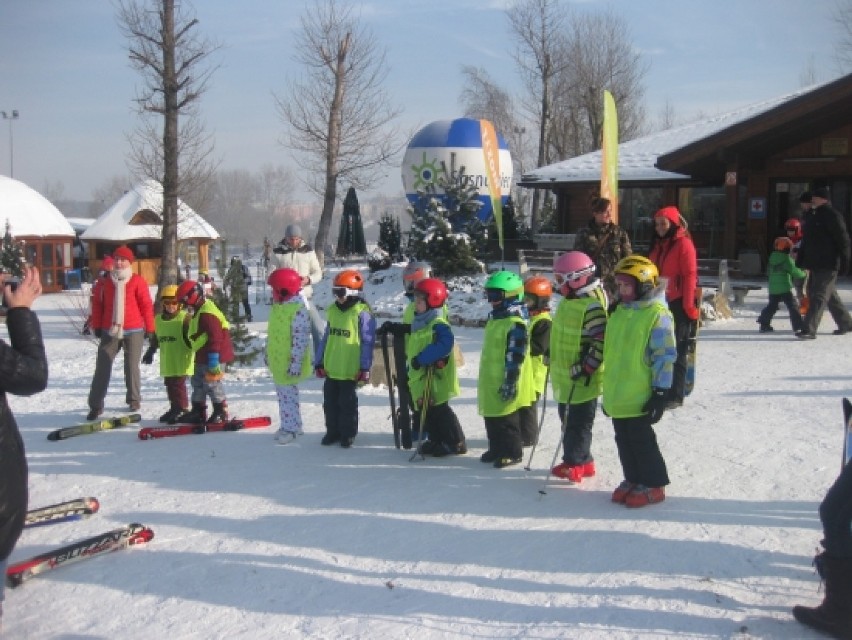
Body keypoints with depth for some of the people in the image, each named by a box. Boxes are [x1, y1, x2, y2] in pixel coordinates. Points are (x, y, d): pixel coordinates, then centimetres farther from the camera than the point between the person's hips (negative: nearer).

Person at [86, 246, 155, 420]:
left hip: (133, 331, -2)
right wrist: (97, 326, 6)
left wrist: (149, 328, -3)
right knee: (102, 367, 0)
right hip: (110, 331, 3)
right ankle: (95, 405, 4)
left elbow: (147, 305, -3)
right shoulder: (106, 282, 7)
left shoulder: (138, 281, -3)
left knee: (132, 366, 6)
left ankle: (134, 399, 22)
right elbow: (98, 304, 10)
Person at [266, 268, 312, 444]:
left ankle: (291, 428, 12)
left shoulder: (298, 310, -22)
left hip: (289, 363, -9)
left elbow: (300, 339, -23)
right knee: (283, 394, 17)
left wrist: (295, 363, -24)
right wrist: (268, 353, 21)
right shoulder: (277, 306, 8)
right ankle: (290, 425, 29)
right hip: (277, 361, 9)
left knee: (288, 394, 0)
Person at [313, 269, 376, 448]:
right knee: (330, 403, 13)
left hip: (350, 371, -6)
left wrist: (365, 368, -14)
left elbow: (367, 342, -12)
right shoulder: (332, 311, 8)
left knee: (348, 403, 6)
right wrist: (319, 362, 13)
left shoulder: (362, 313, -11)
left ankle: (348, 434, 20)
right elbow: (326, 338, 14)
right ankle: (333, 431, 27)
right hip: (331, 369, 6)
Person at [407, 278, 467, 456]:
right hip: (420, 377, 10)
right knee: (425, 411, 14)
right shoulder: (419, 323, 14)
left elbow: (443, 345, -34)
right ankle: (437, 441, 26)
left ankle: (456, 442, 5)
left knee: (438, 411, -5)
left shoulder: (438, 325, -18)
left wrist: (422, 358, -31)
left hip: (435, 378, -10)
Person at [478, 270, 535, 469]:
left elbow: (516, 355, -22)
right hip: (490, 381, 10)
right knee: (491, 417, 17)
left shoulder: (515, 324, -19)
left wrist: (510, 380, -23)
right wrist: (485, 377, 25)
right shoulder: (495, 319, 13)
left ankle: (512, 452, 13)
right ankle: (496, 448, 29)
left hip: (504, 384, -10)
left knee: (506, 419, 1)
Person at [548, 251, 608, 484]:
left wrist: (586, 368, -23)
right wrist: (551, 356, 24)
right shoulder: (569, 301, 10)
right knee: (568, 419, 18)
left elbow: (600, 341, -23)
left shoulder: (593, 305, -20)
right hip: (564, 376, 10)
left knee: (578, 423, 0)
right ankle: (579, 460, 29)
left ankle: (576, 463, 9)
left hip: (582, 380, -10)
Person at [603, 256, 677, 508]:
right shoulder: (619, 312, 11)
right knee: (624, 440, 14)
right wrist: (610, 389, 21)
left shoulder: (657, 314, -13)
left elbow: (665, 355, -15)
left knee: (641, 440, 1)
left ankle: (653, 484, 14)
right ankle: (633, 479, 28)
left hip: (640, 397, -8)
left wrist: (661, 392, -17)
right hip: (617, 396, 8)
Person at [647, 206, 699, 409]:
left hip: (678, 304, -8)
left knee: (676, 351, -3)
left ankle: (675, 396, 3)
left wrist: (689, 306, -17)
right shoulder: (657, 245, 16)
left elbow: (690, 276, -13)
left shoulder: (683, 243, -8)